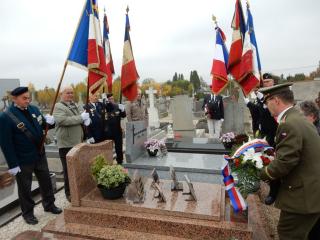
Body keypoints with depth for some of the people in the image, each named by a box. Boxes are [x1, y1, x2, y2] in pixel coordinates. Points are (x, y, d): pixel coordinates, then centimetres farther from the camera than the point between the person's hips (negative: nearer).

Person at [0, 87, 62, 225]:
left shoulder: (34, 109, 0)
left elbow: (43, 126, 12)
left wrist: (49, 122, -12)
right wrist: (13, 164, -17)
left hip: (40, 155, 6)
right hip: (23, 160, -5)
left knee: (46, 181, 18)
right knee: (25, 188, 14)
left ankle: (49, 205, 39)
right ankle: (28, 213, 35)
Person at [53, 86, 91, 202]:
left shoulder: (74, 105, 15)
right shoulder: (58, 107, -9)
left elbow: (78, 119, 24)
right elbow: (62, 120, -26)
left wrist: (86, 119, -1)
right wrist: (81, 118, -20)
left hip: (78, 142, 7)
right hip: (66, 144, -7)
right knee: (69, 170, 4)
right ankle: (69, 193, 19)